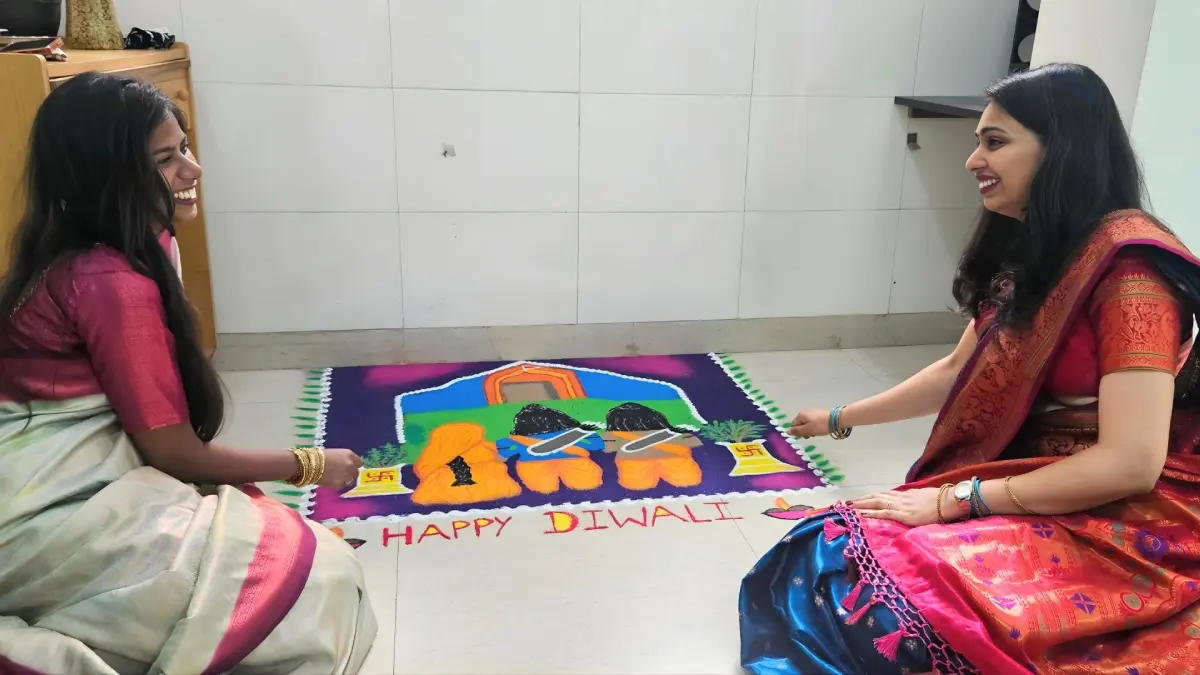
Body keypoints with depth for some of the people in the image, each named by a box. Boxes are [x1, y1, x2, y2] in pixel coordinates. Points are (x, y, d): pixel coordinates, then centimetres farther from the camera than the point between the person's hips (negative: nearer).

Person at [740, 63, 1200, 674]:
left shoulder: (1128, 265, -19)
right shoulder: (1025, 252, 10)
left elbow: (1131, 462, -24)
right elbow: (958, 372, 20)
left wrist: (951, 501, -20)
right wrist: (840, 421, 25)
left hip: (1121, 528, -8)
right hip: (1033, 495, 8)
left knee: (862, 595, -27)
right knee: (821, 558, -13)